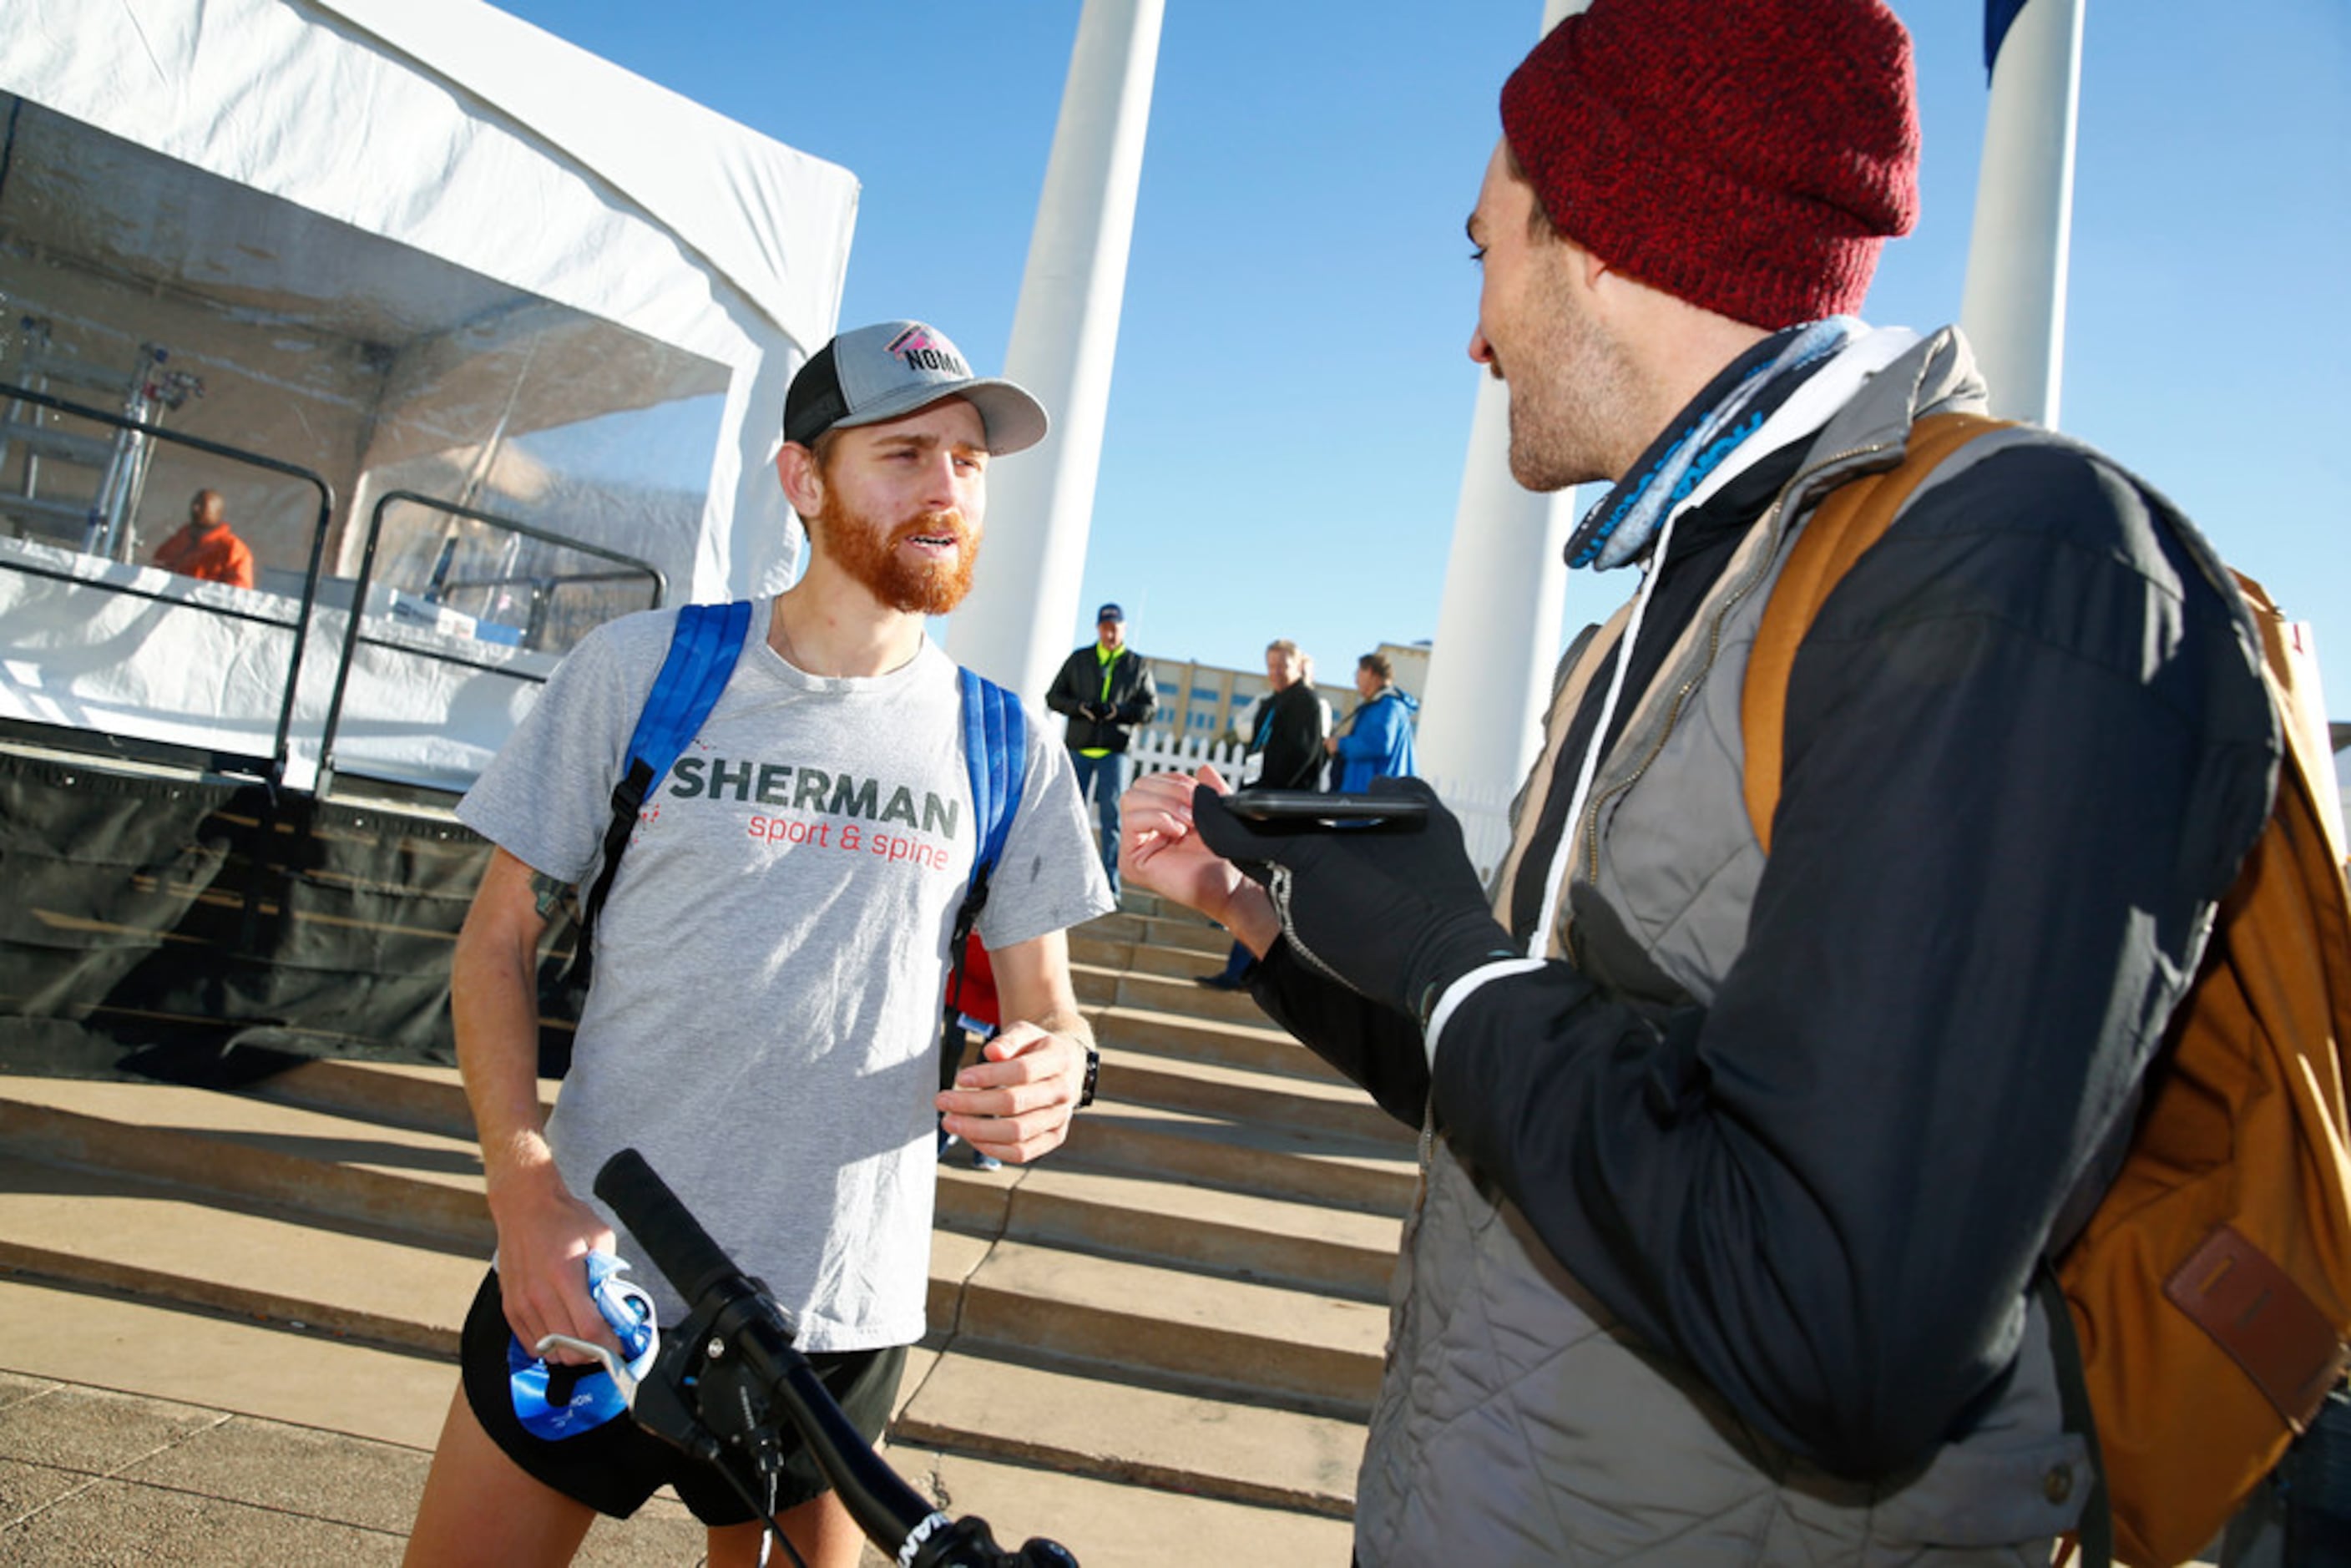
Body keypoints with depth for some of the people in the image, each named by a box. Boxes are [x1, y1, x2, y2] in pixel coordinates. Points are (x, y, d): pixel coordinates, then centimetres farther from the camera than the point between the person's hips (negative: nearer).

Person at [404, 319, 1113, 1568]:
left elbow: (1041, 1004, 6)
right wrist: (525, 1185, -13)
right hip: (581, 1278, 0)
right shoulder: (639, 669, -3)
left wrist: (1058, 1067, -17)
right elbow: (498, 941, 0)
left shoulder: (1007, 748, 0)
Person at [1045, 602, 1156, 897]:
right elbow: (1053, 697, 9)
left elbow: (1150, 707, 5)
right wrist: (1082, 707, -9)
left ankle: (1110, 883, -2)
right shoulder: (1079, 660, 11)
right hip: (1079, 748, 2)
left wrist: (1118, 711, -12)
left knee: (1112, 815, -4)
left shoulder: (1138, 665, 8)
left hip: (1114, 751, -2)